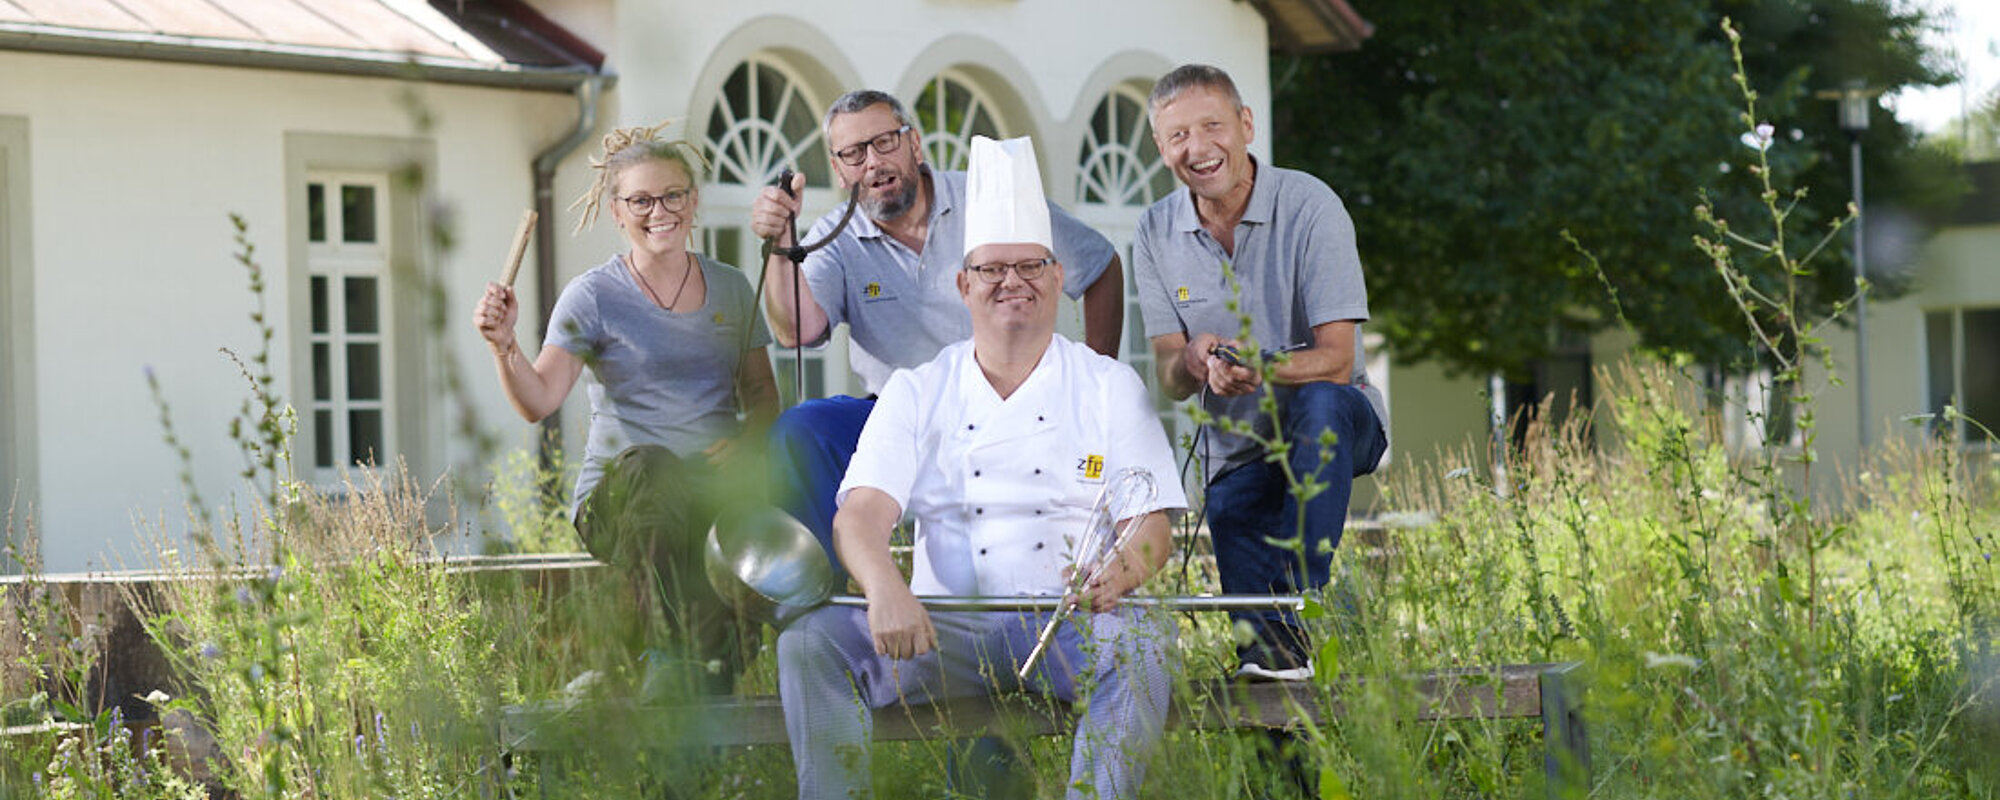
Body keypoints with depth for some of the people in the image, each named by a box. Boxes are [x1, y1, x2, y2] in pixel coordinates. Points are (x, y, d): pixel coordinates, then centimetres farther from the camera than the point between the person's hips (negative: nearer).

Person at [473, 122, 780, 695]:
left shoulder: (731, 289, 16)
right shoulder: (594, 297, 3)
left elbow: (763, 393, 19)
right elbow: (538, 400, -9)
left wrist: (745, 439, -4)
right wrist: (503, 346, -30)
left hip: (714, 485, 3)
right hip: (619, 498, -3)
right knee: (648, 466, -39)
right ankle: (710, 651, -34)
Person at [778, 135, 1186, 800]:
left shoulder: (1110, 388, 10)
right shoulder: (916, 394, 12)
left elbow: (1152, 526, 4)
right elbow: (860, 514, -2)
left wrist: (1122, 569, -23)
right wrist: (886, 591, -26)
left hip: (1068, 623, -1)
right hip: (944, 627, 1)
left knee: (1141, 640, -35)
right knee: (811, 639, -22)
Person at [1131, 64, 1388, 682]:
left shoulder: (1308, 206, -14)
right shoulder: (1158, 232, -1)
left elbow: (1336, 360, -20)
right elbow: (1170, 380, -3)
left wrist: (1253, 366, -40)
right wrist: (1193, 360, -29)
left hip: (1335, 426, -3)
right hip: (1236, 451, 3)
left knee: (1319, 402, -39)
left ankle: (1293, 618, -36)